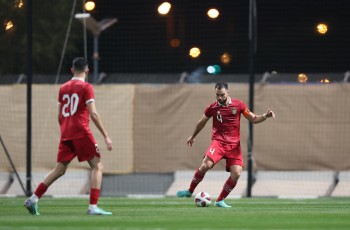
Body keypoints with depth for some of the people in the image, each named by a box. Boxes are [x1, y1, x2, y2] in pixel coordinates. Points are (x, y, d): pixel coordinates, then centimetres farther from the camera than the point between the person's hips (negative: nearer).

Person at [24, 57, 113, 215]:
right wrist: (106, 136, -10)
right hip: (81, 132, -6)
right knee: (97, 167, 0)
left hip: (65, 134, 6)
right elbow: (93, 114, -11)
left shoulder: (63, 88, 15)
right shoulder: (86, 87, -3)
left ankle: (33, 199, 5)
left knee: (59, 170, 12)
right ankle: (93, 207, -12)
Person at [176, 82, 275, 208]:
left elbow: (253, 119, 7)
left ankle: (220, 201, 3)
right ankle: (190, 191, -5)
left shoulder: (238, 105, 1)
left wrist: (265, 116, -13)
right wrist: (192, 137, 31)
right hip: (218, 142, -1)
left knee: (236, 173, -13)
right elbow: (201, 123, 19)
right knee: (206, 165, -25)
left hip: (234, 144, 1)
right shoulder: (212, 107, 1)